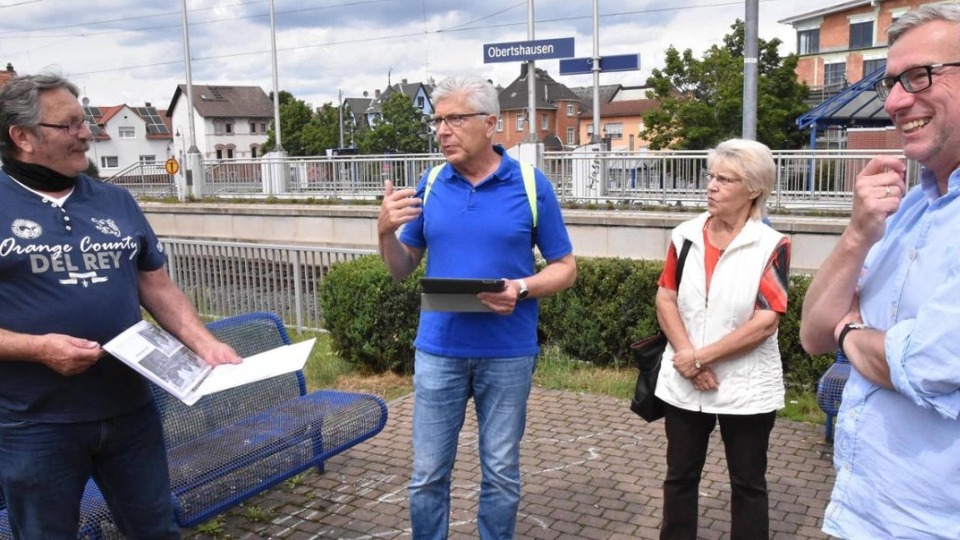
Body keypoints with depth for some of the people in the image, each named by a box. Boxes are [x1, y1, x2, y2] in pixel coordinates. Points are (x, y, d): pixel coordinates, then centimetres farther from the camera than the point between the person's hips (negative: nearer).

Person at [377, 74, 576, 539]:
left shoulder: (530, 185, -4)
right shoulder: (430, 185, 3)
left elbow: (565, 268, 0)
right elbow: (402, 269, 9)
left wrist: (522, 288, -19)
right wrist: (386, 232, -11)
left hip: (508, 353, -2)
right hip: (438, 349, 2)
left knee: (501, 474, 13)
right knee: (427, 474, 10)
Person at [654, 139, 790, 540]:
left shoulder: (771, 246, -11)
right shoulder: (685, 235, 1)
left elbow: (765, 323, -16)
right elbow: (665, 299, 2)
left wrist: (702, 357, -15)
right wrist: (686, 356, -12)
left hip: (746, 388, -3)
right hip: (682, 384, 4)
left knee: (748, 484, 14)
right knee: (680, 476, 17)